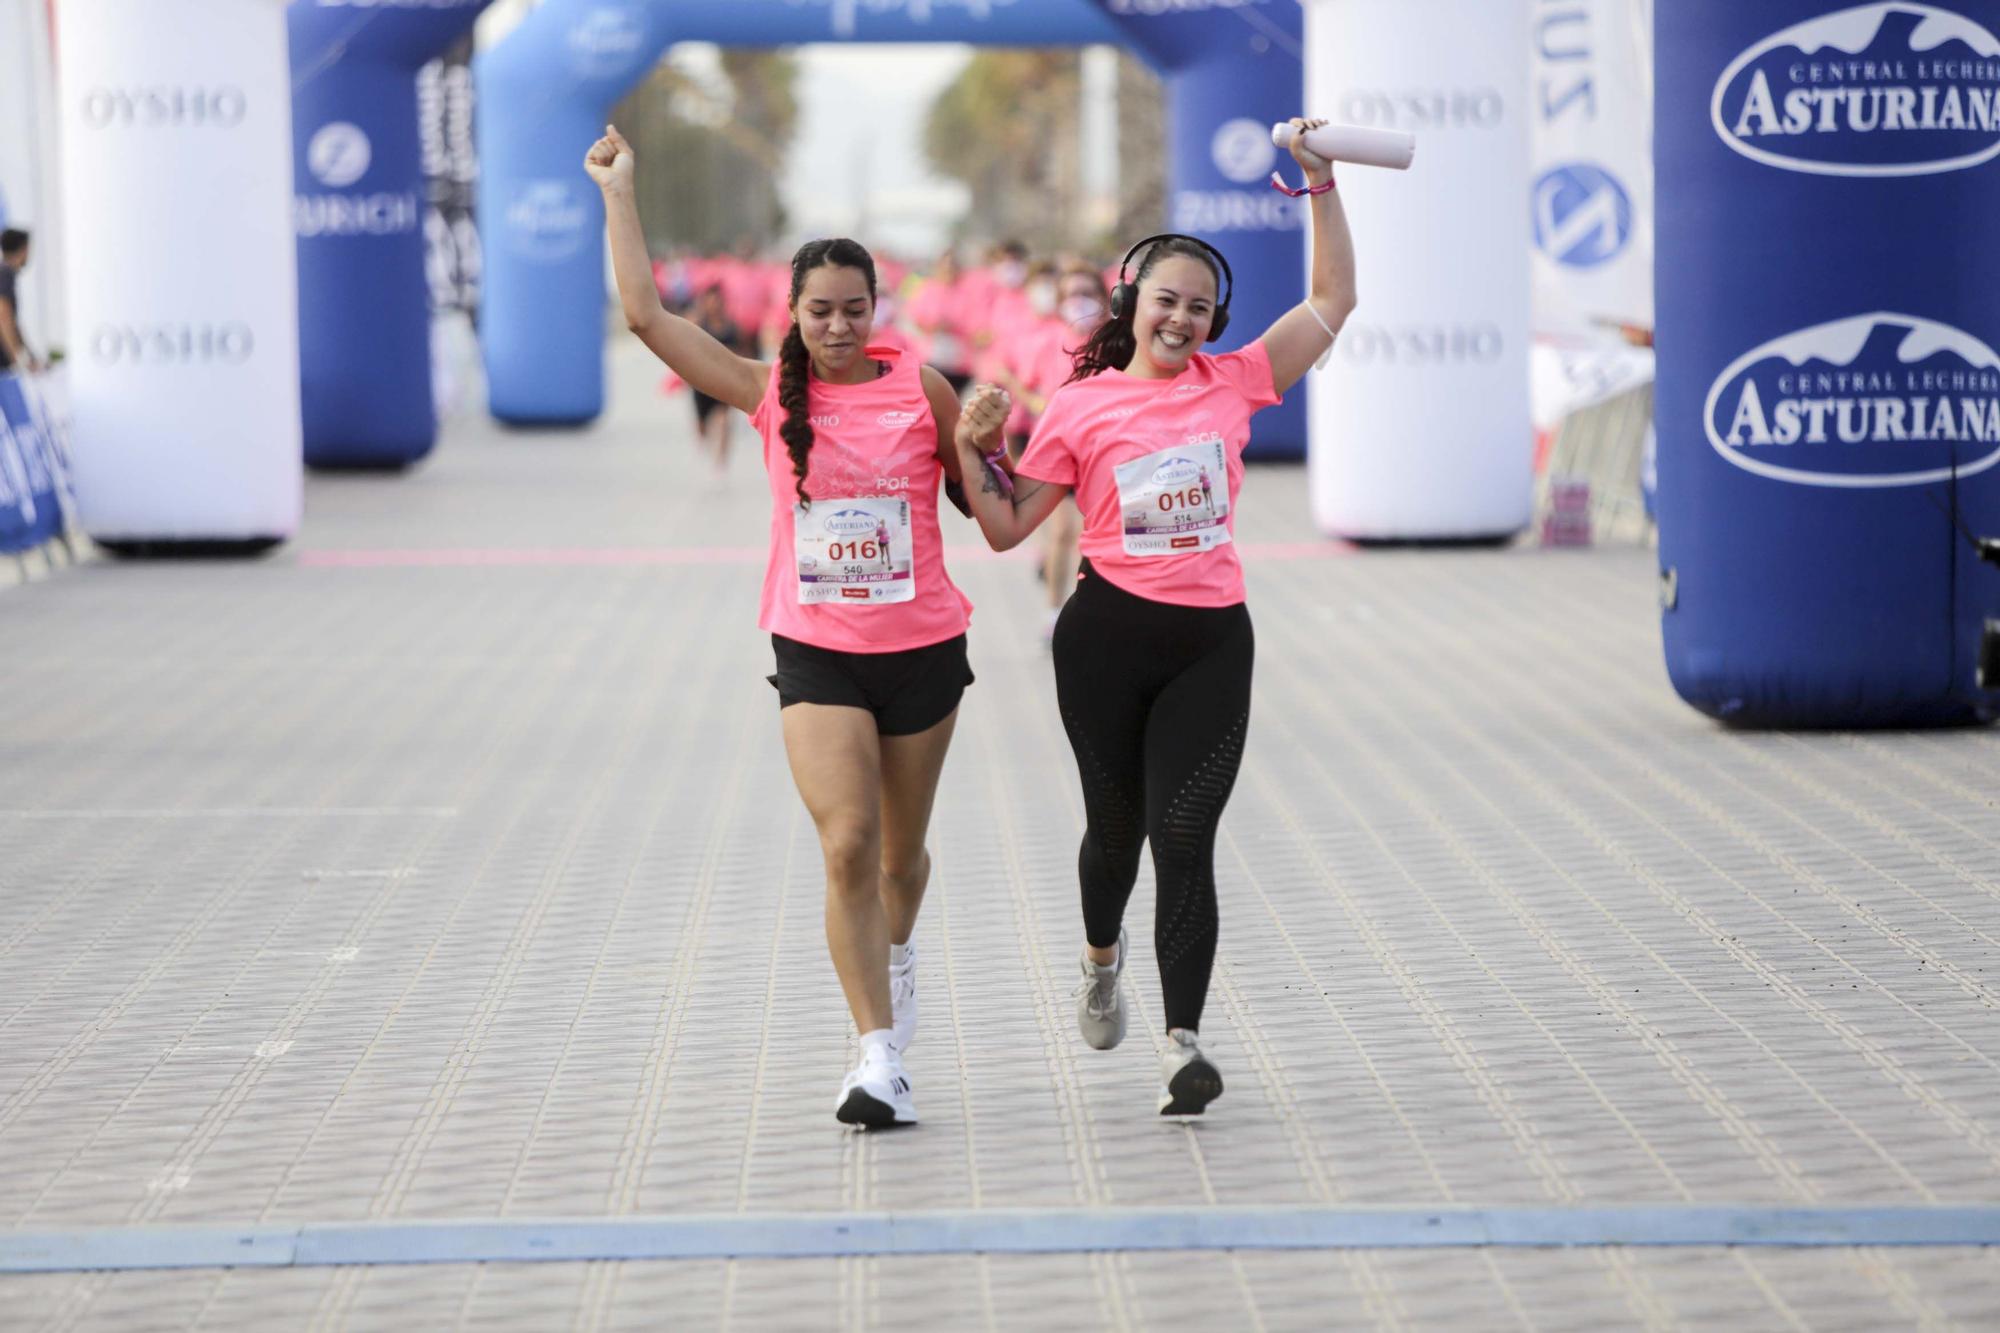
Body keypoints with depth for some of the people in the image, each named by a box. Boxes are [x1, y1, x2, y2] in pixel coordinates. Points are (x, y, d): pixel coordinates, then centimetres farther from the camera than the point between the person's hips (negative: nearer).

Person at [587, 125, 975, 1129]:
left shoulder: (921, 389, -3)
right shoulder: (769, 395, -2)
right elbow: (646, 315, -6)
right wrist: (618, 194, -5)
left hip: (922, 649, 1)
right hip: (815, 654, -1)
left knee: (901, 852, 16)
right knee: (847, 847, -16)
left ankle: (894, 959, 49)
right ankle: (880, 1059, -15)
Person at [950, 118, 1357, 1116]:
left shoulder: (1231, 383, 5)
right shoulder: (1081, 406, -1)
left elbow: (1331, 301, 9)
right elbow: (1006, 528, 3)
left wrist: (1323, 185, 3)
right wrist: (972, 445, -11)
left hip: (1211, 640, 1)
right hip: (1108, 634, -1)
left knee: (1184, 836, -8)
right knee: (1116, 823, 14)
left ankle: (1184, 1043, -8)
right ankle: (1101, 956, 46)